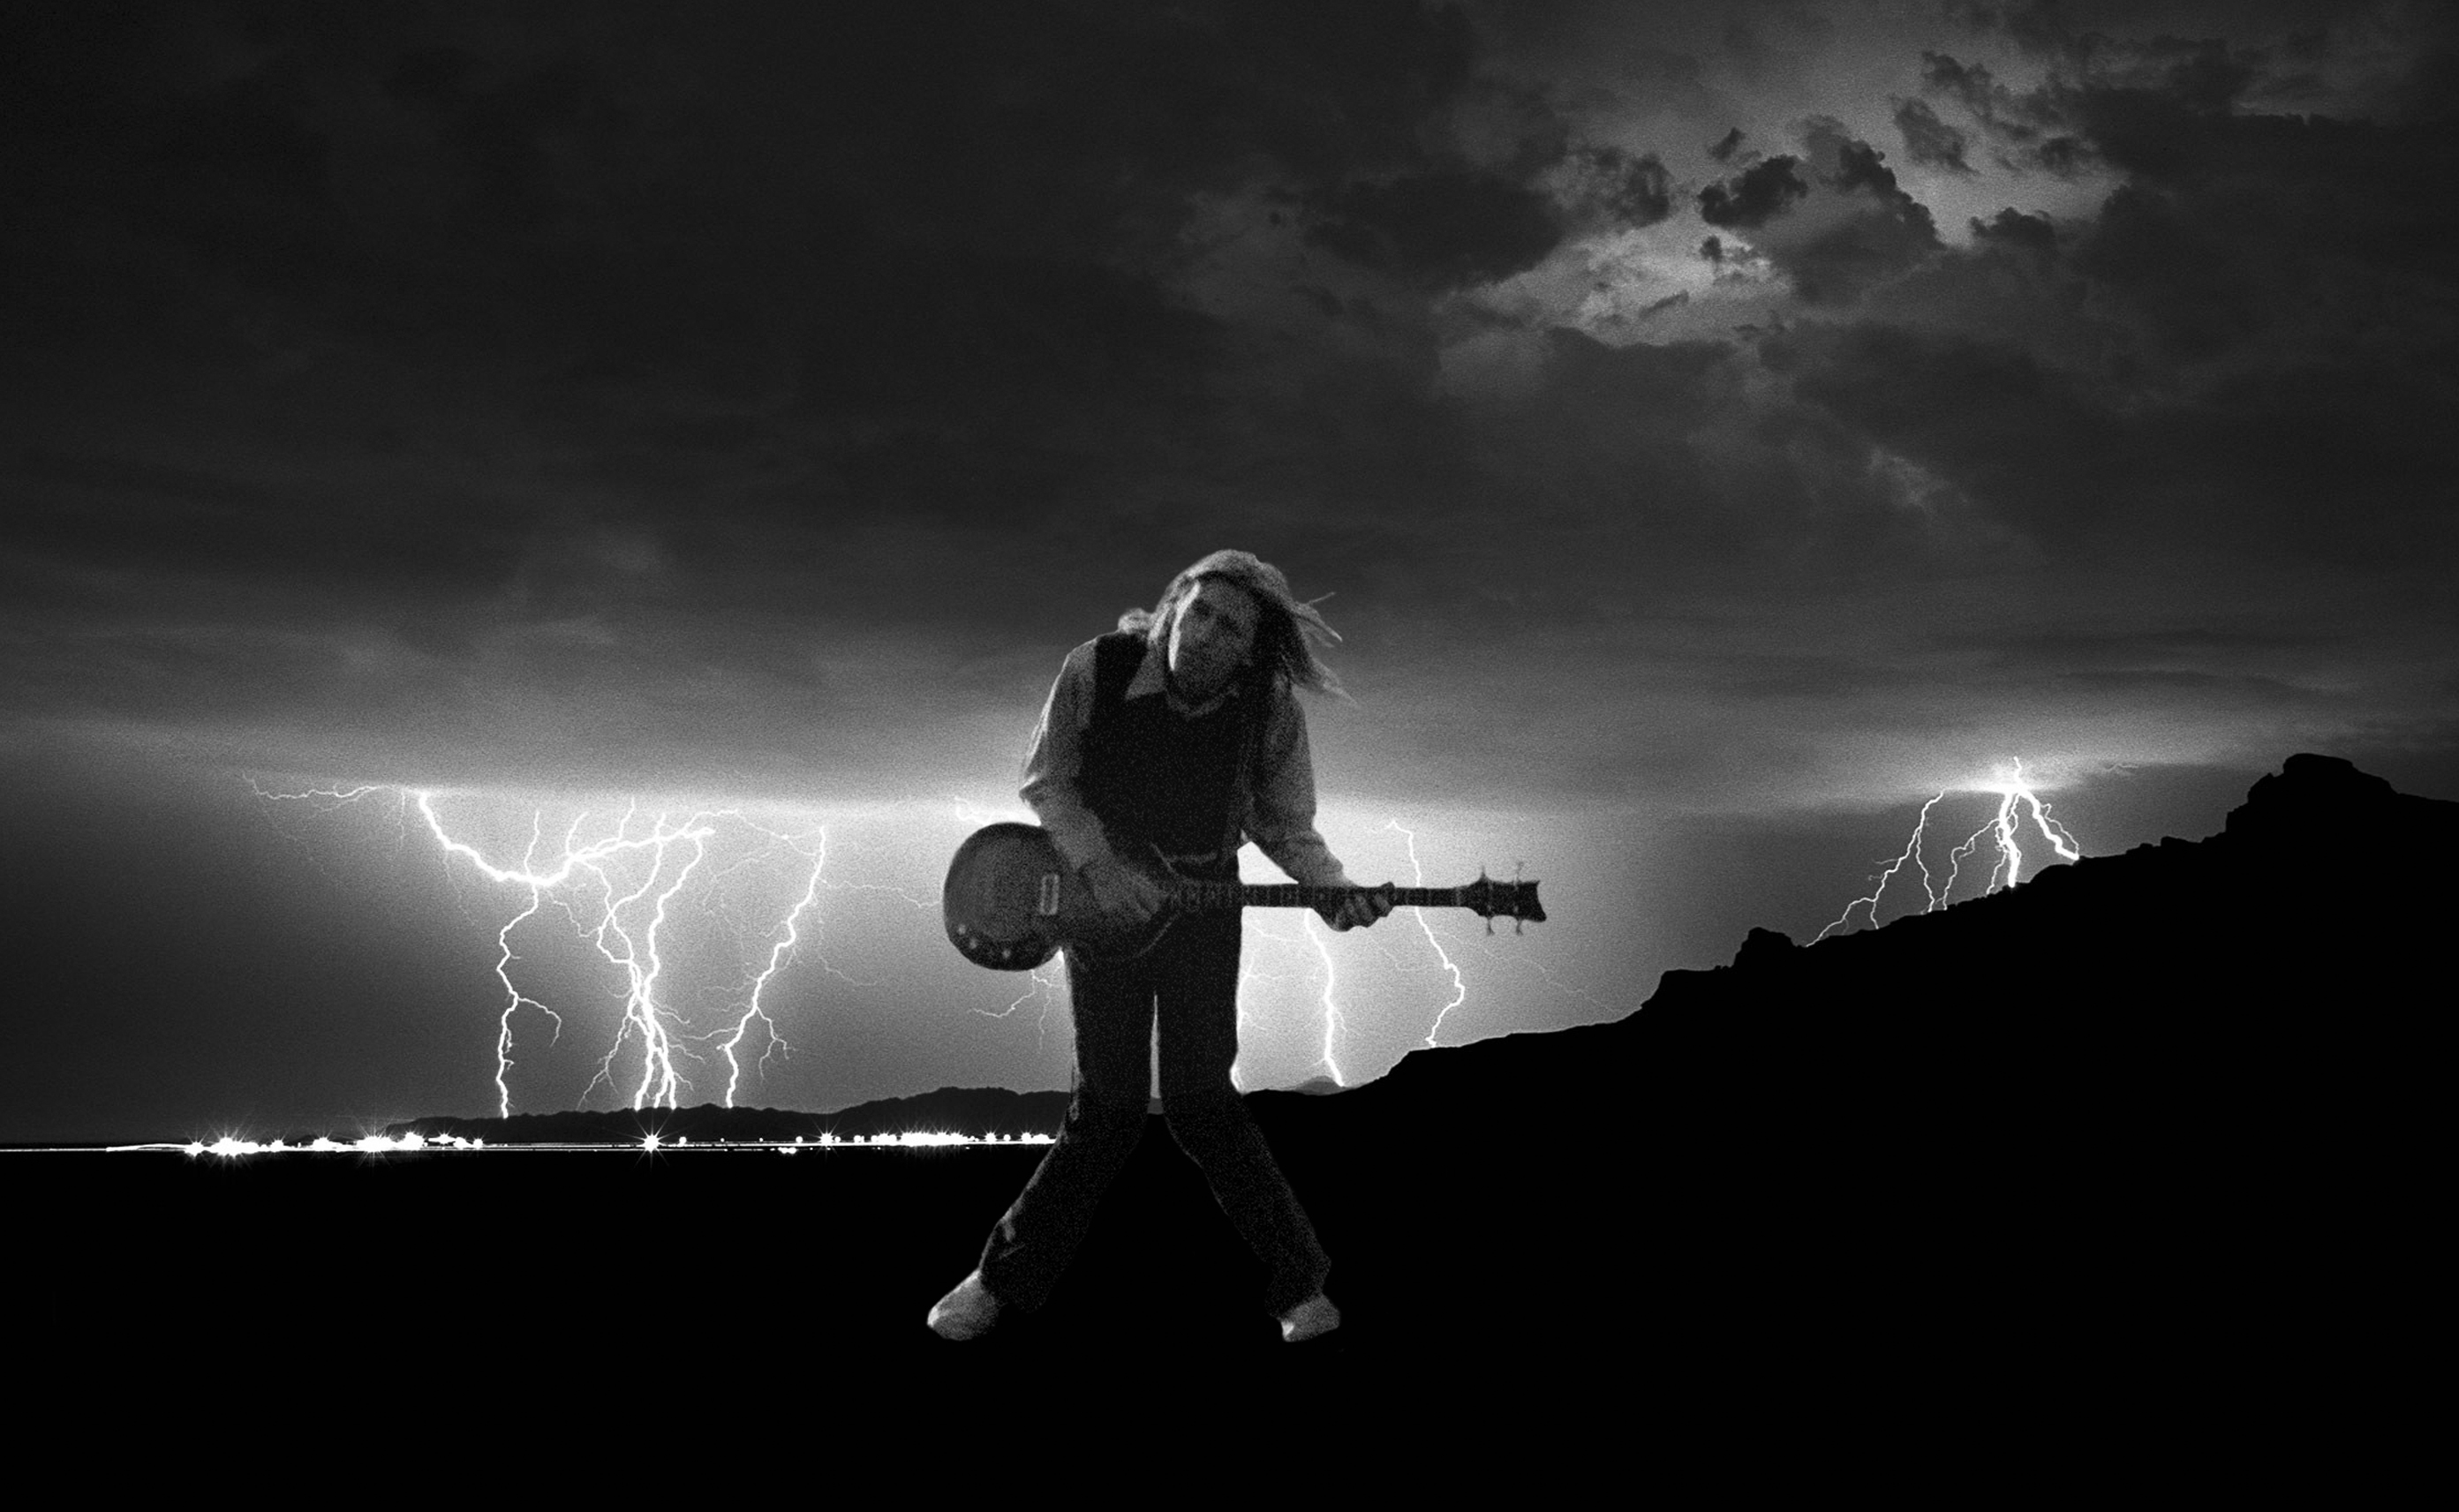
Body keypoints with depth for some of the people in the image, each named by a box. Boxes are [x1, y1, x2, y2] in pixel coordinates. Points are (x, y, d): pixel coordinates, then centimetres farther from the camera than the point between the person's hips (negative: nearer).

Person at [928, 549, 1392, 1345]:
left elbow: (1285, 826, -2)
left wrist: (1333, 890, -20)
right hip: (1100, 903, 0)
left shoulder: (1271, 712, -16)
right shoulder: (1096, 670, -19)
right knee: (1108, 1106, 2)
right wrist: (1097, 866, -19)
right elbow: (1046, 779, -5)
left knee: (1199, 1098, -3)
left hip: (1200, 906, 0)